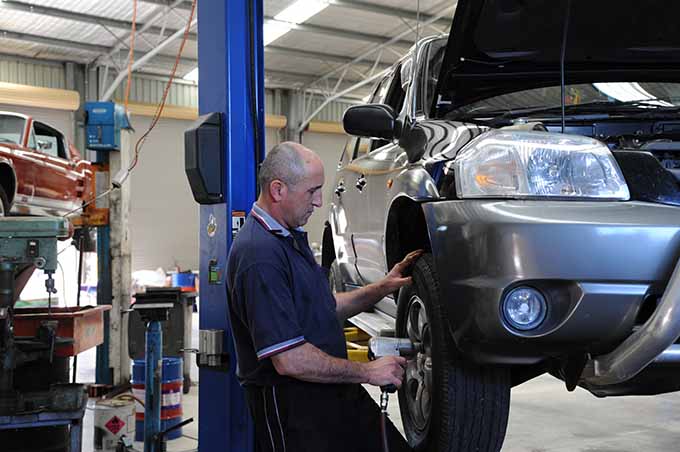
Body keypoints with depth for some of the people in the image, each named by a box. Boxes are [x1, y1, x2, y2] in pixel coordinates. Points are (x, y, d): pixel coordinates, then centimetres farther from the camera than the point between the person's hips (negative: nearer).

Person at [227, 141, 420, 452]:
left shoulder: (291, 237, 13)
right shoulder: (259, 254, -21)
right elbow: (288, 360, -25)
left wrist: (381, 289, 9)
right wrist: (367, 372, -15)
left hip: (335, 390, 9)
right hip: (291, 405, -9)